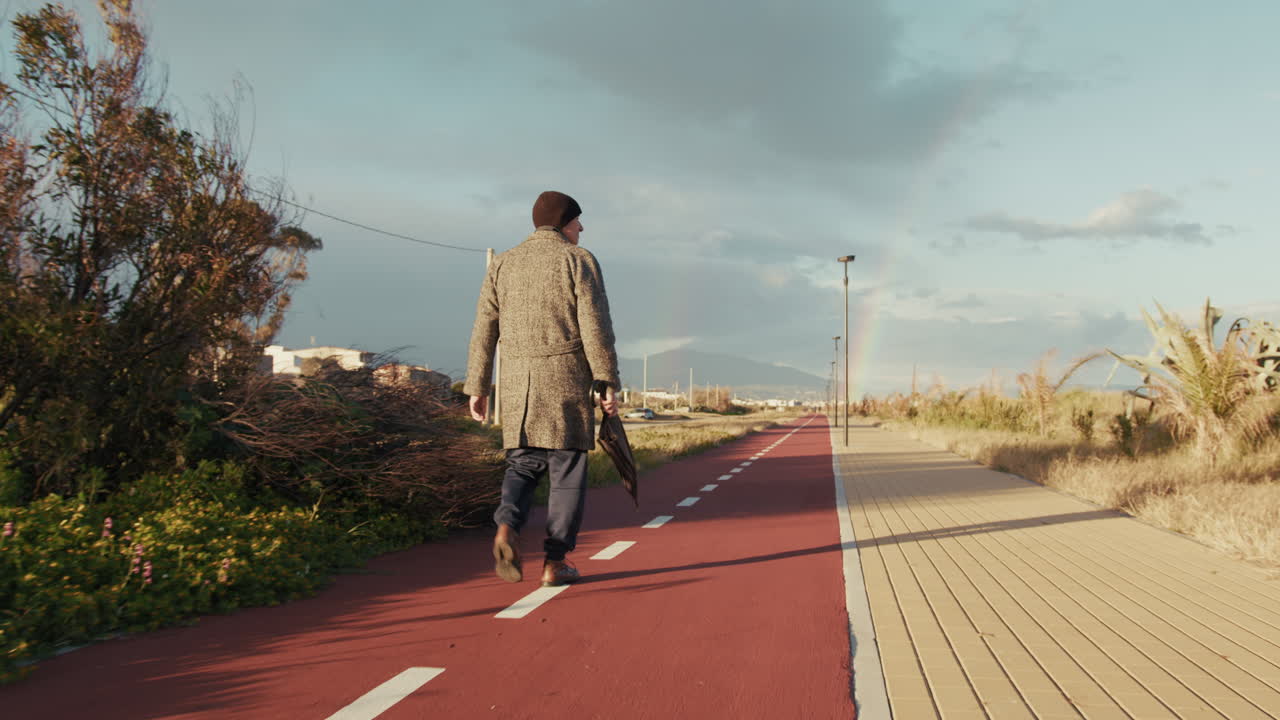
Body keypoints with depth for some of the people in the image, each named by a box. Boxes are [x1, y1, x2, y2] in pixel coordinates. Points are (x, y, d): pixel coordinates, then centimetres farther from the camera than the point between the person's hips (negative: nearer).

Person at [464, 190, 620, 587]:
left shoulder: (502, 264, 10)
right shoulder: (579, 260, -3)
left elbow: (483, 332, 7)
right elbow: (596, 328, -11)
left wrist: (477, 388, 12)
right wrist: (608, 384, -7)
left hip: (518, 383, 4)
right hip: (568, 381, -3)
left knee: (522, 467, 13)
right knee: (567, 472, 6)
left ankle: (507, 529, -13)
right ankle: (554, 563, 6)